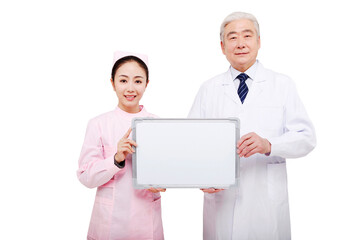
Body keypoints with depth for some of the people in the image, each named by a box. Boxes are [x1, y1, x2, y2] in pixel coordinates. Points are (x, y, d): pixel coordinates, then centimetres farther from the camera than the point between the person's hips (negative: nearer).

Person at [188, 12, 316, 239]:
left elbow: (306, 137, -3)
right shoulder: (209, 89, 9)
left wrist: (268, 145, -22)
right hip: (220, 197, 1)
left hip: (267, 198, -1)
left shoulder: (283, 85, 4)